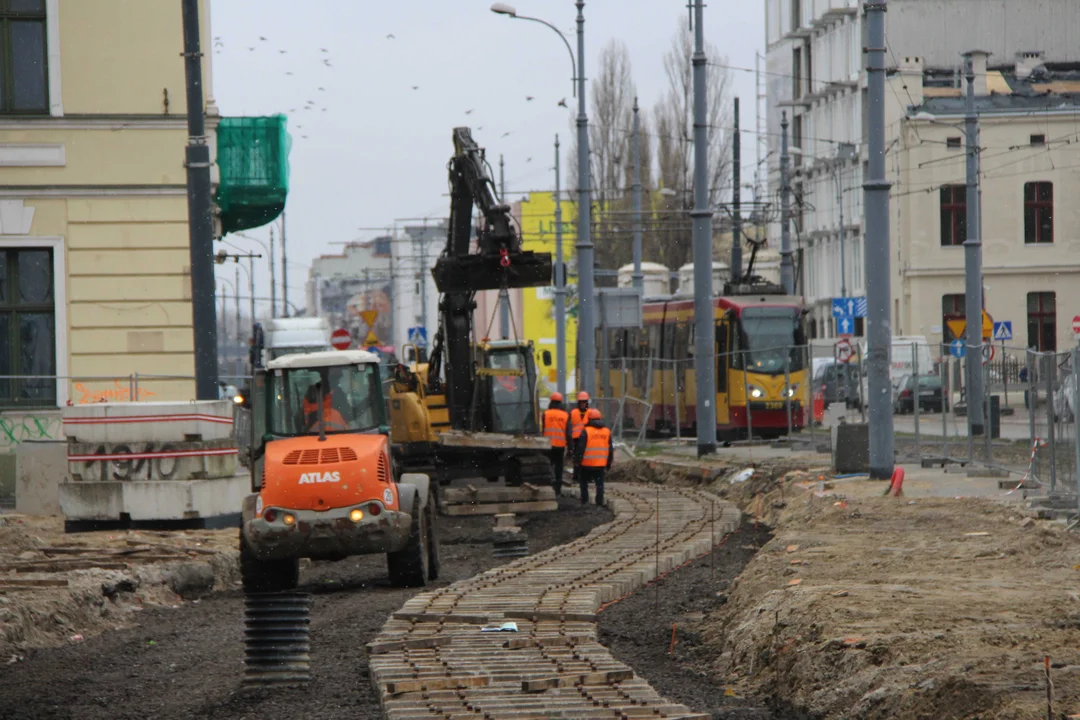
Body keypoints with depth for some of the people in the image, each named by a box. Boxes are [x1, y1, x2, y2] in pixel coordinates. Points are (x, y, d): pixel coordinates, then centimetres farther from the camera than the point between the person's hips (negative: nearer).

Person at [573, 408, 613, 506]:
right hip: (601, 464, 3)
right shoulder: (607, 432, 7)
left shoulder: (585, 431, -9)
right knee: (599, 484, 7)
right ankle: (599, 502, 2)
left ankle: (584, 501, 9)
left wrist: (577, 461, -4)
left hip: (587, 464, -3)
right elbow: (610, 449, 12)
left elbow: (580, 448, -11)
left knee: (583, 482, 13)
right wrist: (608, 463, 20)